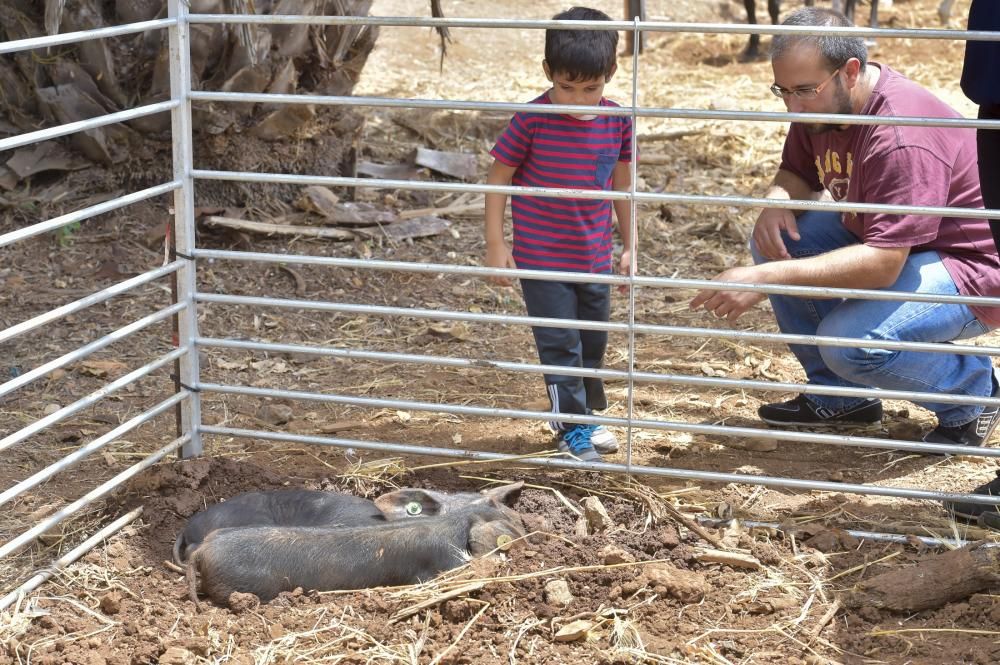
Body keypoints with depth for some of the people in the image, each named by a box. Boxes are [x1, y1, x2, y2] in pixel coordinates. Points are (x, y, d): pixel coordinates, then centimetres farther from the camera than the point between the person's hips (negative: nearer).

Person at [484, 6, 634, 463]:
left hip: (596, 257, 4)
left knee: (593, 342, 16)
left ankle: (584, 414, 35)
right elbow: (498, 177, -7)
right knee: (559, 343, -1)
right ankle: (572, 429, 10)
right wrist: (495, 244, -7)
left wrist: (630, 245, 10)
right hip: (541, 259, -4)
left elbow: (621, 183, 9)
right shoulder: (531, 121, -15)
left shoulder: (617, 122, -4)